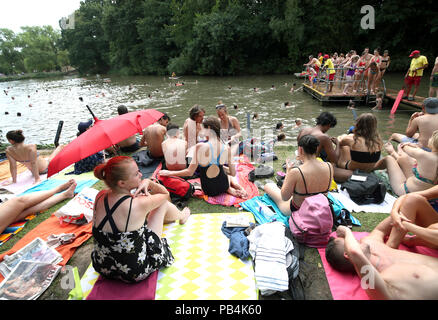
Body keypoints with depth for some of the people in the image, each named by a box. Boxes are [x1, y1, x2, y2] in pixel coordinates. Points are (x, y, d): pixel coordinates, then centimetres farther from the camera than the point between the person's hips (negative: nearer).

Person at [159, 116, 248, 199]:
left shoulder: (200, 146, -22)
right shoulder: (227, 148, -10)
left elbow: (190, 172, -16)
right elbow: (233, 173, -2)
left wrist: (169, 173, -3)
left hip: (208, 190, -2)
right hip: (222, 186, 2)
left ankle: (229, 189, 5)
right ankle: (237, 186, 9)